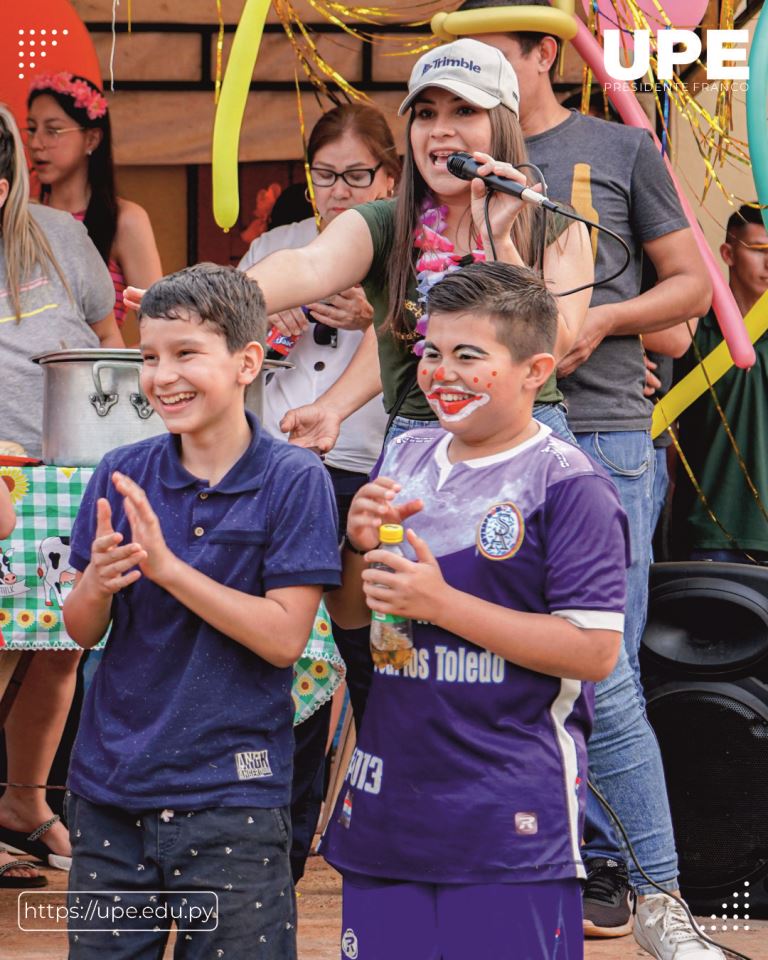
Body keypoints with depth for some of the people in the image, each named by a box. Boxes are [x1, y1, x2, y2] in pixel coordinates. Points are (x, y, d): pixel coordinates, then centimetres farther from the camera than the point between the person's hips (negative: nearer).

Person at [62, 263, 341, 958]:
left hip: (232, 795, -4)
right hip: (109, 791, 4)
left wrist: (166, 566, -21)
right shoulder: (121, 475, 3)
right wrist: (97, 584, -16)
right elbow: (82, 633, 7)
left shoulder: (294, 481, -8)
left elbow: (285, 638, -14)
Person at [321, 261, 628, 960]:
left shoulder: (568, 485, -9)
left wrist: (442, 603, -16)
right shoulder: (405, 458, 11)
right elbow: (349, 613, 19)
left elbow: (595, 650, -15)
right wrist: (361, 546, -3)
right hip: (388, 795, 6)